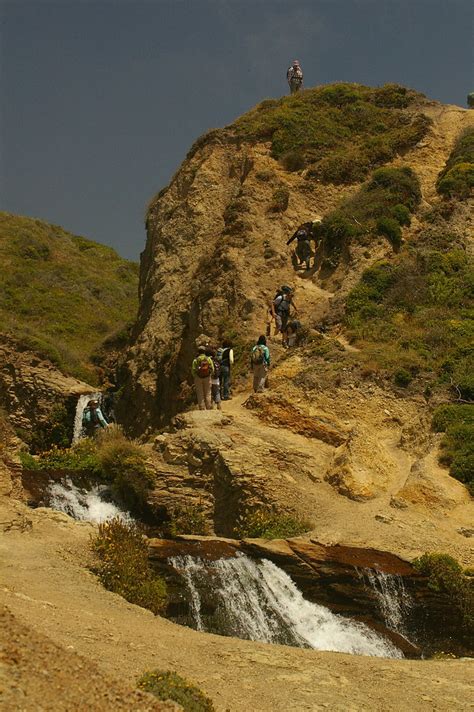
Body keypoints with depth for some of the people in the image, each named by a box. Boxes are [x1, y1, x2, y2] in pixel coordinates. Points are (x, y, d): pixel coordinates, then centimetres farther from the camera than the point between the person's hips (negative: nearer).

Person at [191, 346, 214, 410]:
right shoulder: (209, 359, -2)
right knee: (207, 393, 8)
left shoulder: (196, 360, -6)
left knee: (200, 394, 5)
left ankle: (202, 408, 3)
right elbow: (212, 369, -4)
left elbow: (193, 370, -8)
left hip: (198, 378, -1)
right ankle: (208, 407, 6)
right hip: (207, 378, 1)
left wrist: (195, 376, 8)